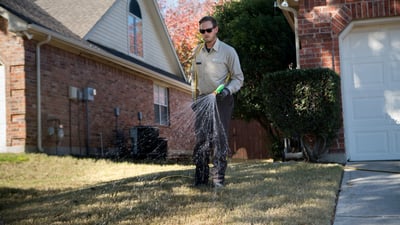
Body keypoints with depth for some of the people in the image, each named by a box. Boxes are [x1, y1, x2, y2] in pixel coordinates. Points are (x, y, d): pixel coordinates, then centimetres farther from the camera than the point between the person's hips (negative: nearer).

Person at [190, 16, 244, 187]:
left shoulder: (228, 51, -3)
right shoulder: (197, 51, 9)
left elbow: (238, 77, -1)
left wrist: (228, 90, -19)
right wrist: (195, 98, 16)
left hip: (221, 100, -4)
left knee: (219, 139, -5)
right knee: (201, 139, 1)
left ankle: (218, 179, 0)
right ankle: (200, 179, 7)